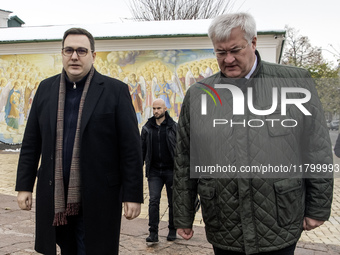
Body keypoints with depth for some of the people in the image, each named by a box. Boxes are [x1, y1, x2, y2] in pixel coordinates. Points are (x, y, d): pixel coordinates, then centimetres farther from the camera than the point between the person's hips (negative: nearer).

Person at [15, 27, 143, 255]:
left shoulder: (116, 90, -4)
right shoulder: (46, 89, 8)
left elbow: (131, 148, -7)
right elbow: (31, 143, 11)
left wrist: (133, 195, -9)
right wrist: (24, 185, 8)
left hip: (96, 202, -4)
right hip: (55, 200, 4)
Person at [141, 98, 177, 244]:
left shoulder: (173, 127, 0)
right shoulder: (147, 128, 7)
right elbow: (142, 150, 13)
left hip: (171, 170, -1)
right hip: (154, 172, 2)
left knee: (172, 202, 8)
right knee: (153, 201, -8)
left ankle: (172, 231, 23)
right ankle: (153, 233, -3)